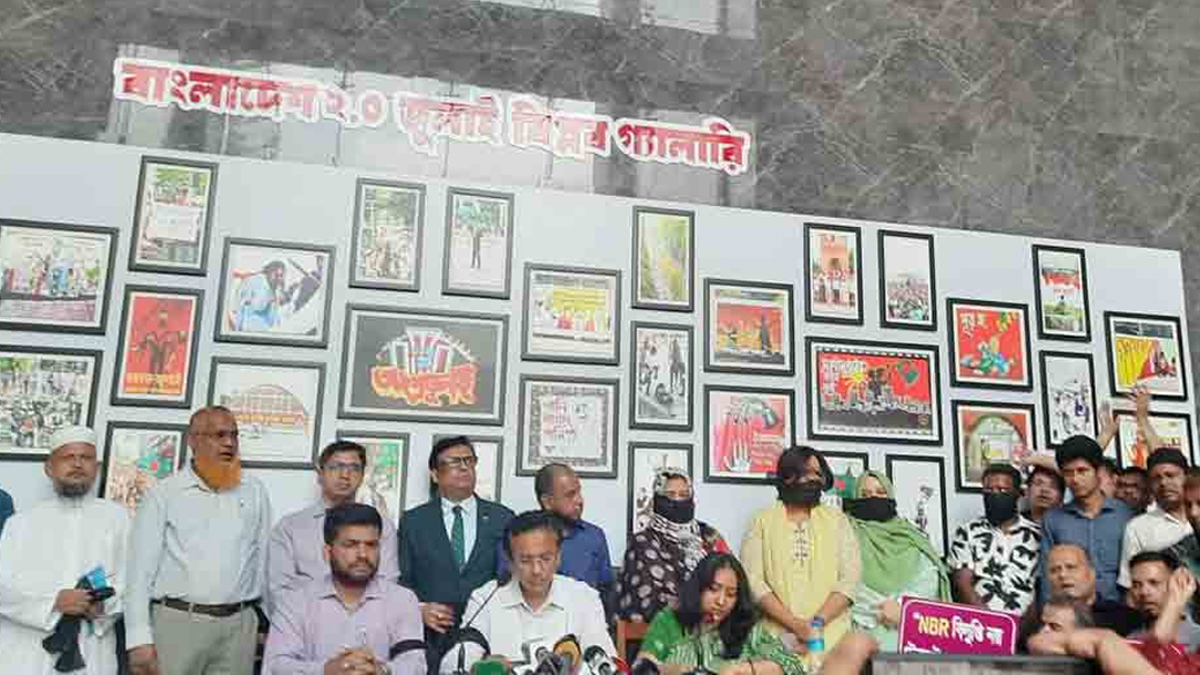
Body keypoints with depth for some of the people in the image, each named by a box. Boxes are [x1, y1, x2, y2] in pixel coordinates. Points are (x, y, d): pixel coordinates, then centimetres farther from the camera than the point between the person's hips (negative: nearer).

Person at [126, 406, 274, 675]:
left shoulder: (255, 492, 9)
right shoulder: (162, 494, 1)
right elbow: (141, 569, -1)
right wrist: (140, 639, -7)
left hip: (238, 625, 2)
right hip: (177, 621, -2)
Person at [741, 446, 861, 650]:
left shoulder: (837, 520, 10)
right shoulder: (762, 521, 6)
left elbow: (850, 576, 2)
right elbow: (753, 580, -4)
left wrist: (818, 621, -10)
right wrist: (795, 624, -13)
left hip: (830, 635, 1)